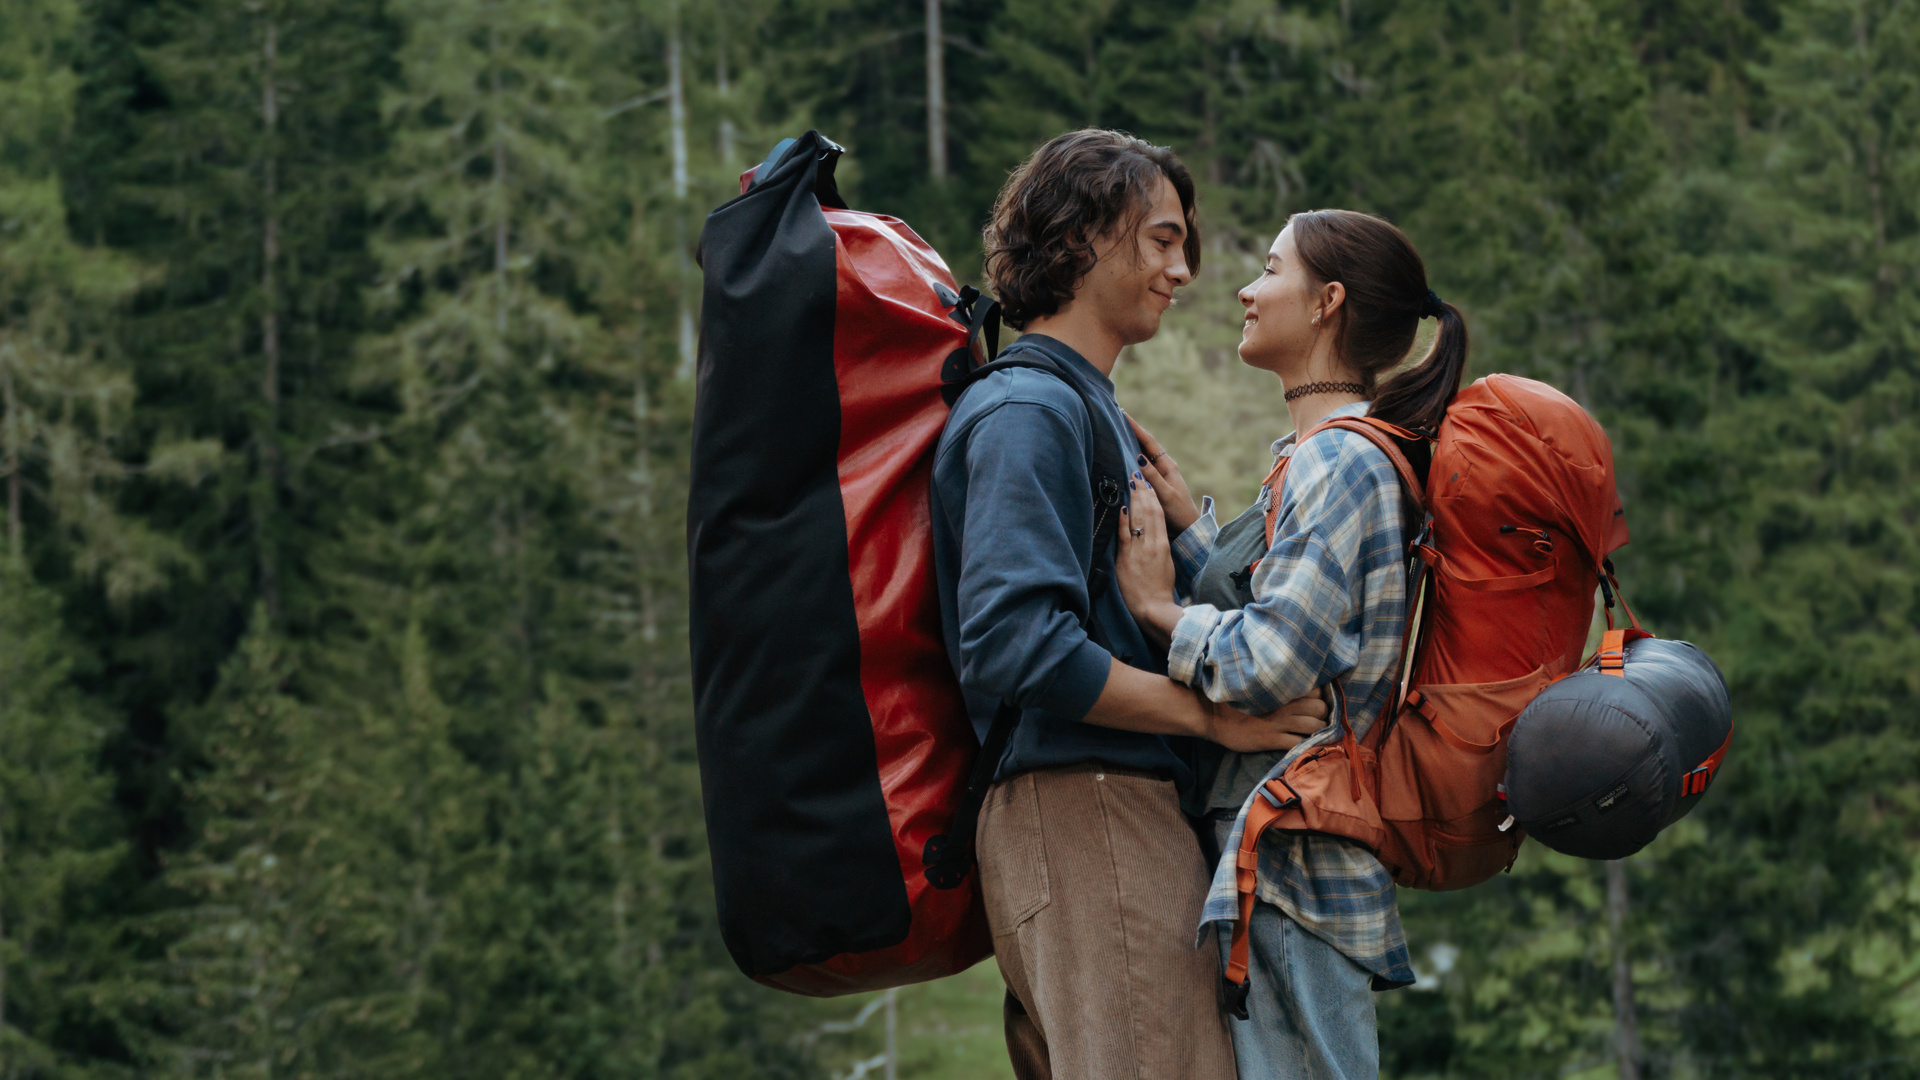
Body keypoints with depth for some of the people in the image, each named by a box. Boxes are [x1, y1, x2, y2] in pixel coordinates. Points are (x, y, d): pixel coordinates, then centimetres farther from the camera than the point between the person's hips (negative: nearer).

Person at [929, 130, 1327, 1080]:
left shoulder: (1087, 408, 23)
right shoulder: (1027, 412, -9)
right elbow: (1015, 645, -21)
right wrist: (1215, 714, -15)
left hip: (1129, 813, 10)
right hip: (1080, 805, -10)